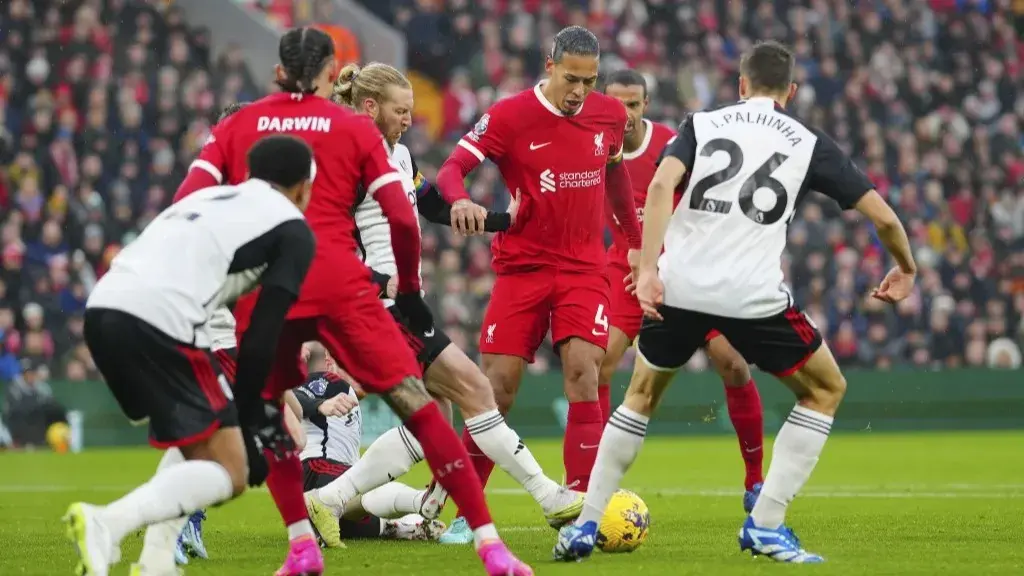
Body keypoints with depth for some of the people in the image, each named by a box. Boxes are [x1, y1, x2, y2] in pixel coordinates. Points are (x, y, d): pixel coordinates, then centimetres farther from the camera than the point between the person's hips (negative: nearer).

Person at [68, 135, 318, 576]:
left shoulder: (210, 196, 32)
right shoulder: (293, 229, 12)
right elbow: (261, 337, 3)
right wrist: (247, 420, 11)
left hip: (101, 306, 8)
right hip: (158, 321, -8)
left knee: (198, 443, 26)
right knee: (228, 473, -1)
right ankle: (106, 523, -24)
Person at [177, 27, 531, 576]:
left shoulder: (235, 125, 15)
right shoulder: (355, 128, 12)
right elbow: (402, 220, 4)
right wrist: (409, 290, 17)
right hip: (339, 285, -1)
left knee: (264, 414, 24)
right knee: (415, 403, 1)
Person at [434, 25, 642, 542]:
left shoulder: (609, 115, 2)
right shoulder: (510, 116, -10)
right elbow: (451, 169, -15)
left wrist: (637, 243, 25)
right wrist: (461, 200, -37)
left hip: (584, 269, 2)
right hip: (522, 266, -2)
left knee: (583, 376, -15)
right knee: (497, 388, -4)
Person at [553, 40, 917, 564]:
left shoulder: (702, 124, 13)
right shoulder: (809, 144, 11)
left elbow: (661, 186, -7)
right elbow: (883, 216, 10)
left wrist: (648, 269, -10)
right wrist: (905, 269, 29)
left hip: (679, 286, 2)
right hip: (754, 296, -2)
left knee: (642, 394, 26)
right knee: (825, 390, 18)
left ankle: (583, 526, 22)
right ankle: (765, 526, 7)